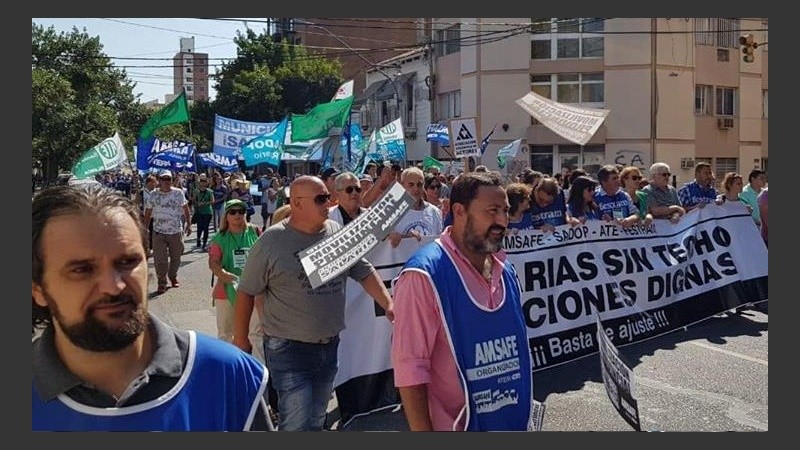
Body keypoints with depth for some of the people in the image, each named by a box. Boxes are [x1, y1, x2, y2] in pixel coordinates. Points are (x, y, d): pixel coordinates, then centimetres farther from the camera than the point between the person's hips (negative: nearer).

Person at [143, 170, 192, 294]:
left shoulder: (178, 193, 0)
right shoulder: (153, 195, 0)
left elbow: (185, 208, 6)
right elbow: (148, 213, 5)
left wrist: (189, 224, 3)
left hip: (176, 231, 1)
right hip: (158, 232, -1)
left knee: (176, 257, 11)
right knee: (160, 259, -2)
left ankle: (173, 277, 33)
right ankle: (161, 282, 9)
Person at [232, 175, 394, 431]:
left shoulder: (338, 234, 0)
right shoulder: (271, 242, -12)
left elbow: (365, 272, 6)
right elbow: (246, 292, -5)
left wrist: (389, 305, -6)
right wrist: (241, 340, -3)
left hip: (330, 346, 5)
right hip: (288, 350, -5)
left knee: (316, 421, 20)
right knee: (298, 424, -6)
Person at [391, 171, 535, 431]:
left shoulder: (505, 270, 2)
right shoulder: (425, 275, -21)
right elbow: (410, 367, -21)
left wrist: (522, 408, 15)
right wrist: (422, 431, -20)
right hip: (455, 425, -6)